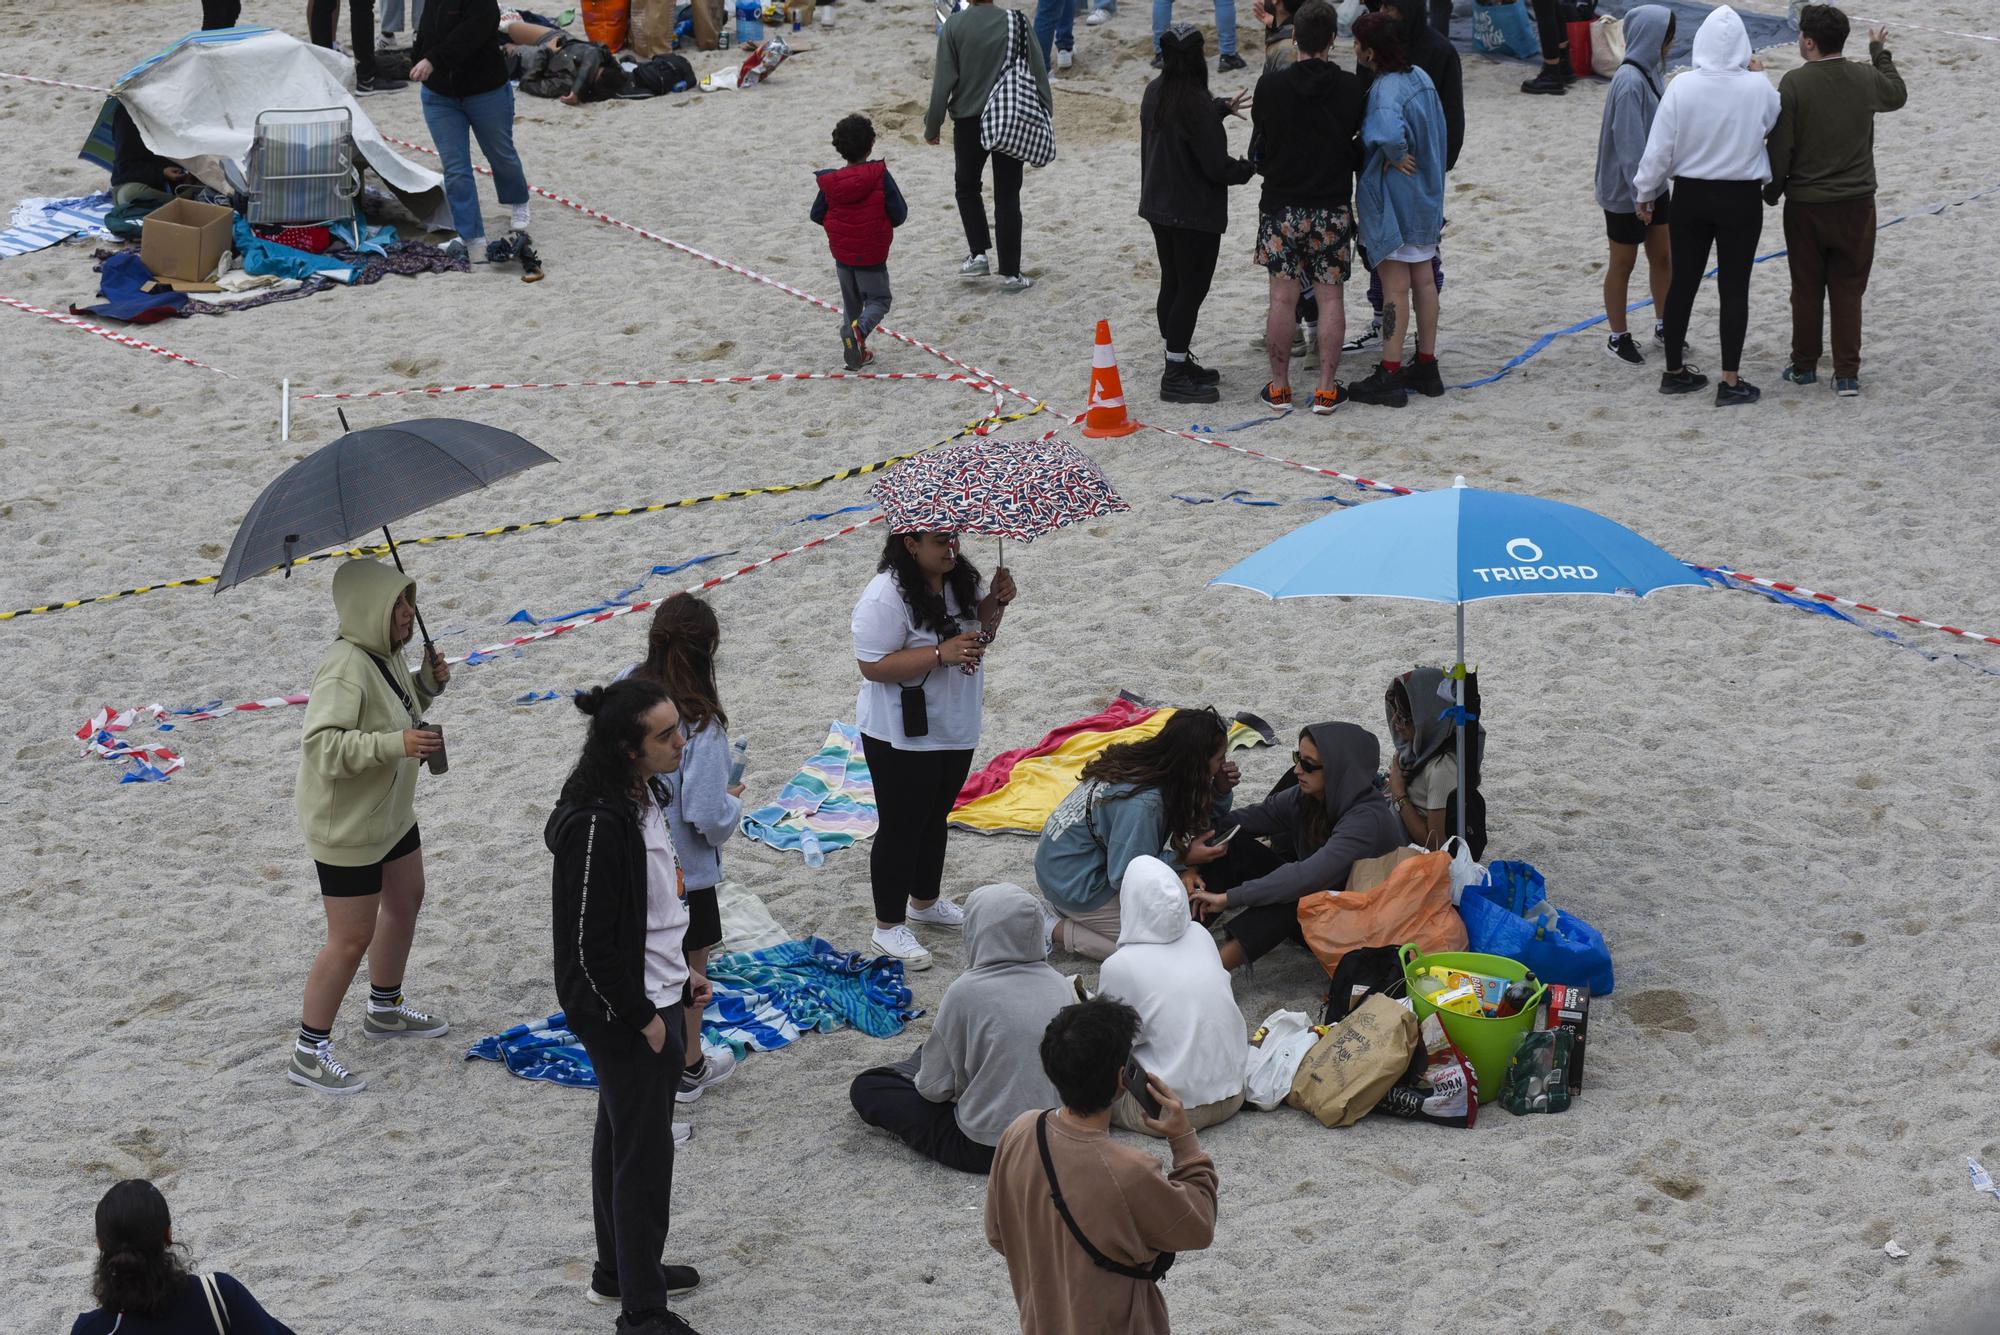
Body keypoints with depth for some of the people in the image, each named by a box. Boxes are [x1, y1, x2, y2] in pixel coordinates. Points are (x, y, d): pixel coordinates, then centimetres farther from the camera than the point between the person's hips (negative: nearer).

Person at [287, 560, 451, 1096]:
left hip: (391, 811, 10)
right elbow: (322, 745, -38)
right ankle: (308, 1055, 9)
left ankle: (385, 1010, 48)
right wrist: (396, 744, -44)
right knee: (351, 939, -3)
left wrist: (427, 685, -2)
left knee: (406, 901, 26)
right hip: (346, 826, -10)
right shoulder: (344, 670, -30)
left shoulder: (387, 654, -1)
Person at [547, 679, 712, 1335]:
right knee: (645, 1154, 0)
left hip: (657, 997, 10)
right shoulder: (597, 824, -29)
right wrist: (642, 1018, -17)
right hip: (622, 1012, -10)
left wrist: (680, 971, 16)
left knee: (621, 1137, 23)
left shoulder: (646, 797, 2)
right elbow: (589, 943, -26)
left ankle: (617, 1268, 40)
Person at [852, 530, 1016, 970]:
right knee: (901, 826, 2)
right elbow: (872, 666, -28)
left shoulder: (960, 579, 0)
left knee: (935, 816, 23)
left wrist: (994, 603, -7)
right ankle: (888, 926, 14)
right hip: (901, 737, -8)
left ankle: (926, 901, 43)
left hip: (954, 730, 8)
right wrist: (942, 654, -32)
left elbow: (977, 632, 15)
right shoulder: (885, 598, -26)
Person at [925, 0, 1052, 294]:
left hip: (969, 120, -1)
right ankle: (1010, 272, 8)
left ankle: (978, 254, 10)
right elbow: (1038, 72, -1)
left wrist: (932, 125, 2)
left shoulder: (954, 26, -10)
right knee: (1007, 196, 7)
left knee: (967, 186, 22)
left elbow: (943, 81, -9)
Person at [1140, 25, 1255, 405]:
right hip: (1195, 213, -9)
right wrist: (1249, 167, -2)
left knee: (1173, 284, 18)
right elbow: (1216, 166, -22)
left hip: (1159, 207, 9)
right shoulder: (1195, 102, -24)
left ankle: (1179, 362, 29)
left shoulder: (1155, 93, 3)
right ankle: (1175, 377, 0)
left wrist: (1221, 108, 36)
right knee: (1192, 289, -2)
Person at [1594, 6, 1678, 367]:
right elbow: (1628, 141, -24)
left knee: (1662, 258, 15)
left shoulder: (1650, 73, 3)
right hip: (1625, 189, -8)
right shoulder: (1629, 82, -24)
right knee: (1622, 264, 6)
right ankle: (1617, 338, 19)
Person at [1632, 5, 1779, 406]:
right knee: (1734, 287, 5)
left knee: (1683, 282, 13)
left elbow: (1659, 147, -8)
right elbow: (1771, 122, 9)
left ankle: (1674, 371, 22)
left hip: (1691, 196, 1)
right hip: (1740, 198, -1)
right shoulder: (1758, 88, -13)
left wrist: (1645, 193, 5)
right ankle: (1730, 382, 5)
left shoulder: (1682, 87, -13)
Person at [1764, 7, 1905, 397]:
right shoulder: (1866, 79, -2)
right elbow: (1897, 95, 22)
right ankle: (1847, 374, 8)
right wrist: (1881, 54, 37)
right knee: (1848, 291, 8)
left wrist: (1772, 191, 5)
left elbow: (1780, 148, -11)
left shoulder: (1793, 84, -14)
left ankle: (1804, 365, 24)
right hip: (1856, 203, 2)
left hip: (1806, 204, -2)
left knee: (1806, 290, 12)